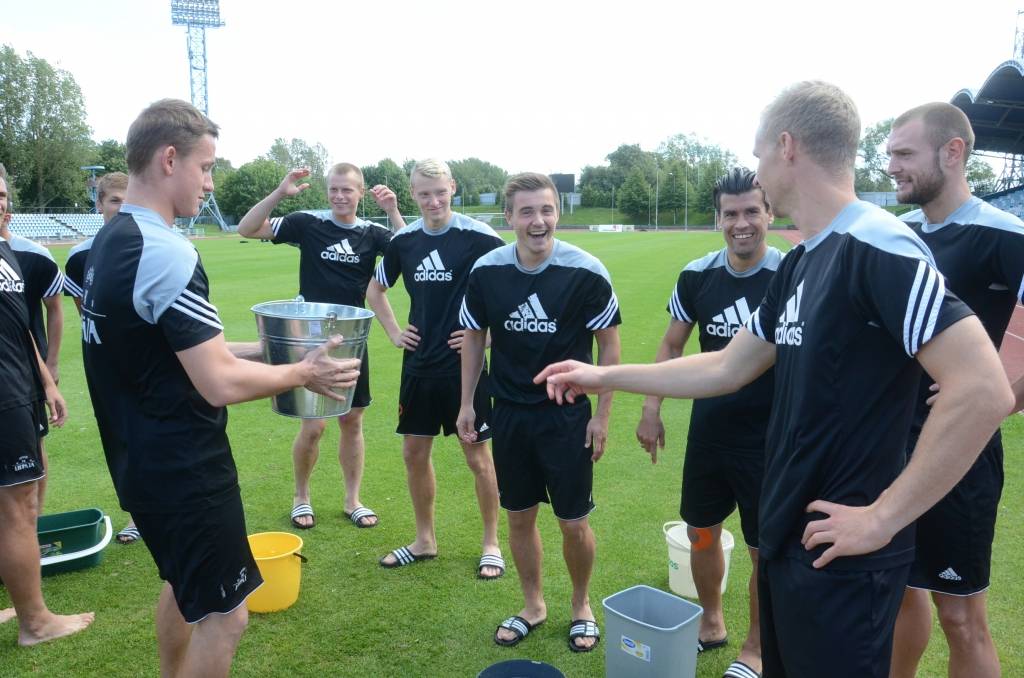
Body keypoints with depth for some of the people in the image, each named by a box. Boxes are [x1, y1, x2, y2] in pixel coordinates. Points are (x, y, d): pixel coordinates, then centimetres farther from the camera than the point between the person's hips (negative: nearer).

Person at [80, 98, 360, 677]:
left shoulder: (107, 243, 6)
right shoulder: (166, 252, -23)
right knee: (223, 617, 4)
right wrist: (303, 372, -11)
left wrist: (259, 349, 11)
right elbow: (221, 384, -26)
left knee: (183, 583, 27)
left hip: (141, 460, 10)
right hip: (186, 472, -10)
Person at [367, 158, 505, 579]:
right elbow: (375, 289, 21)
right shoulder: (404, 240, 6)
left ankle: (491, 544, 23)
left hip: (466, 364, -5)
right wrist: (393, 332, 11)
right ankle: (425, 540, 30)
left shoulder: (478, 236, -11)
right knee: (414, 452, 12)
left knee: (477, 455, 5)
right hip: (419, 365, 5)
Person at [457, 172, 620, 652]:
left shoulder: (586, 272, -15)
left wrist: (602, 414, -6)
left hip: (568, 417, -3)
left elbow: (608, 345, -6)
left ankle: (581, 605, 33)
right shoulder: (486, 271, -6)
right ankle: (532, 605, 37)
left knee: (574, 523, 6)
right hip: (510, 414, 3)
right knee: (519, 517, 14)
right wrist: (467, 403, 6)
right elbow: (475, 337, 7)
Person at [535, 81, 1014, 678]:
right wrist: (605, 377, 15)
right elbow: (728, 369, 14)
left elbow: (984, 391, -26)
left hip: (841, 557, -8)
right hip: (787, 537, 9)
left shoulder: (876, 247, -19)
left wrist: (882, 518, -21)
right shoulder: (799, 264, 9)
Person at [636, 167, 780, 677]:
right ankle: (711, 623, 42)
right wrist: (651, 409, 5)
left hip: (769, 437, -4)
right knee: (701, 531, 18)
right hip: (708, 429, 4)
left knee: (764, 549, 9)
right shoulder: (697, 276, -2)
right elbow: (672, 345, 9)